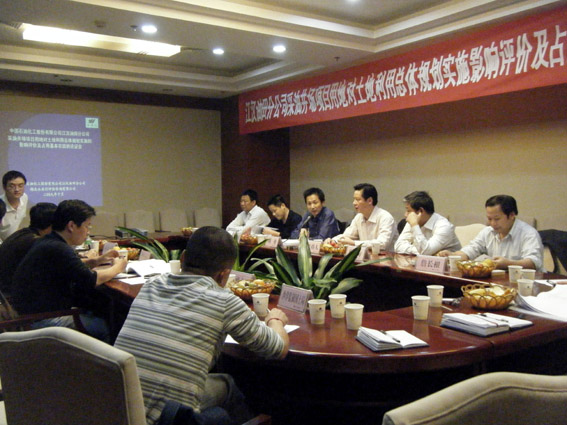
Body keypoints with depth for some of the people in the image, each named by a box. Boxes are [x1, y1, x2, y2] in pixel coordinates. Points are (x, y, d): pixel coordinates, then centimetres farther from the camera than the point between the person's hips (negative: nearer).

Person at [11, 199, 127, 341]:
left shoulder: (47, 242, 8)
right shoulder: (58, 249, -23)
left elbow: (74, 268, 24)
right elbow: (91, 280, -20)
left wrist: (98, 260, 10)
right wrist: (117, 268, -3)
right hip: (43, 319, -10)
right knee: (106, 326, -11)